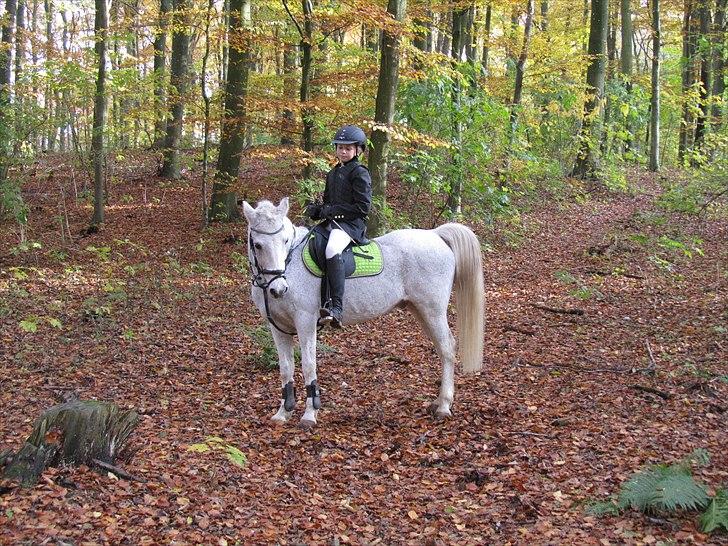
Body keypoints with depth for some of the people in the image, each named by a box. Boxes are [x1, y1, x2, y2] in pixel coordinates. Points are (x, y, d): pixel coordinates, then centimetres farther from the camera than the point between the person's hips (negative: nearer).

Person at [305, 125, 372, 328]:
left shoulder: (359, 173, -4)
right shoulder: (333, 173, 22)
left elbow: (363, 207, -11)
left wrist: (333, 210, -14)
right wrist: (317, 210, 5)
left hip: (351, 223, -10)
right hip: (331, 221, 10)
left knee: (332, 250, -37)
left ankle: (336, 308, -45)